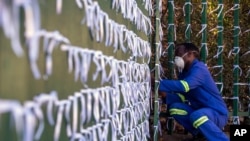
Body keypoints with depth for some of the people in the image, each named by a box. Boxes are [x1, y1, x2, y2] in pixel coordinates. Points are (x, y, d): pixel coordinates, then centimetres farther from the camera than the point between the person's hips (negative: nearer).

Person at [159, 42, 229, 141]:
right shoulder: (184, 72, 11)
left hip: (217, 113, -9)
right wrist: (165, 95, -13)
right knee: (175, 107, -5)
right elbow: (181, 96, 6)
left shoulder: (198, 68, -18)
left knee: (197, 116, -38)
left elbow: (183, 86, -35)